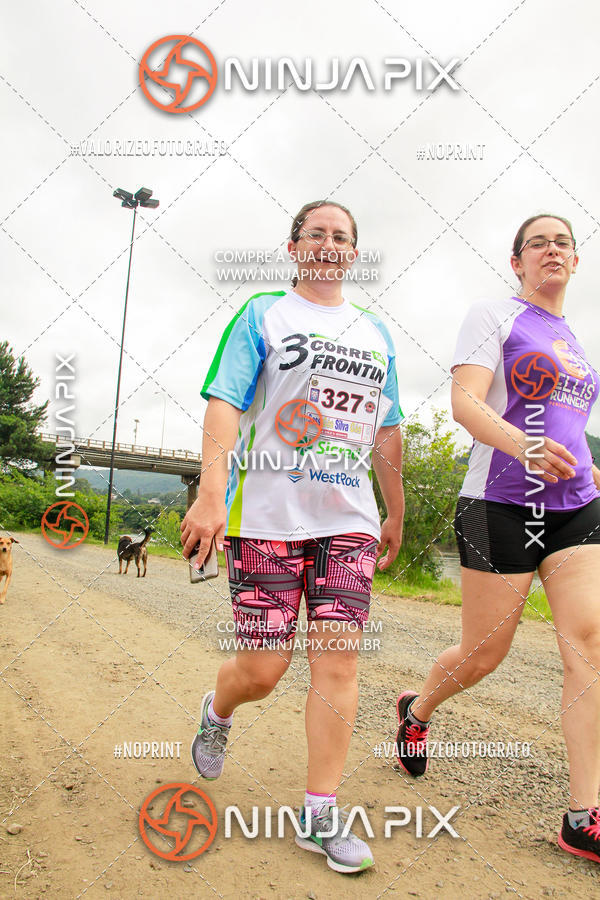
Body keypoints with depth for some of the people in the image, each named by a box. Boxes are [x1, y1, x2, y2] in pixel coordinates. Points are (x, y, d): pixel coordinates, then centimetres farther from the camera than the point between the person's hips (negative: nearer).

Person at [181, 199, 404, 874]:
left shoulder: (375, 334, 18)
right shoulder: (261, 315, 5)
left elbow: (386, 432, 21)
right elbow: (224, 404, -7)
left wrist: (395, 515, 21)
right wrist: (211, 494, -20)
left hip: (349, 521, 4)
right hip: (266, 516, -3)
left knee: (337, 660, -2)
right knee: (261, 670, 0)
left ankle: (320, 815, 12)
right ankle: (216, 711, 36)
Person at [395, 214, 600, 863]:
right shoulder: (493, 317, 0)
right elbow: (465, 402, -15)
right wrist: (521, 444, -33)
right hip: (500, 507, -6)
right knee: (483, 655, 3)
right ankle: (416, 709, 35)